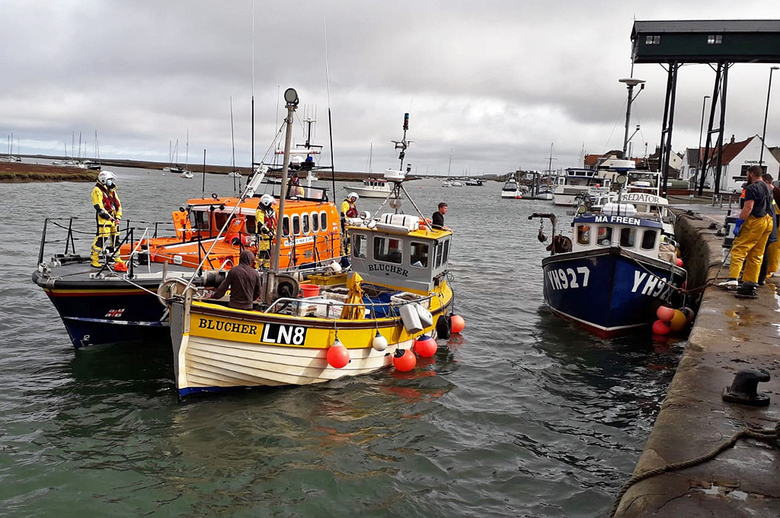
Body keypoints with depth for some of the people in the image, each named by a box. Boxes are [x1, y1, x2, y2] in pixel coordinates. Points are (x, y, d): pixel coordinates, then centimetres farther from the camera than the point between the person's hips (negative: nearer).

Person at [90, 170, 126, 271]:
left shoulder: (112, 191, 18)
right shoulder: (97, 191, -6)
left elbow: (118, 205, 20)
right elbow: (99, 207, -15)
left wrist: (118, 217, 8)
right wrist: (108, 217, -18)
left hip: (113, 218, 8)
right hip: (103, 219, -8)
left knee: (115, 238, 11)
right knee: (101, 238, -12)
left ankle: (117, 258, 20)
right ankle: (94, 260, -7)